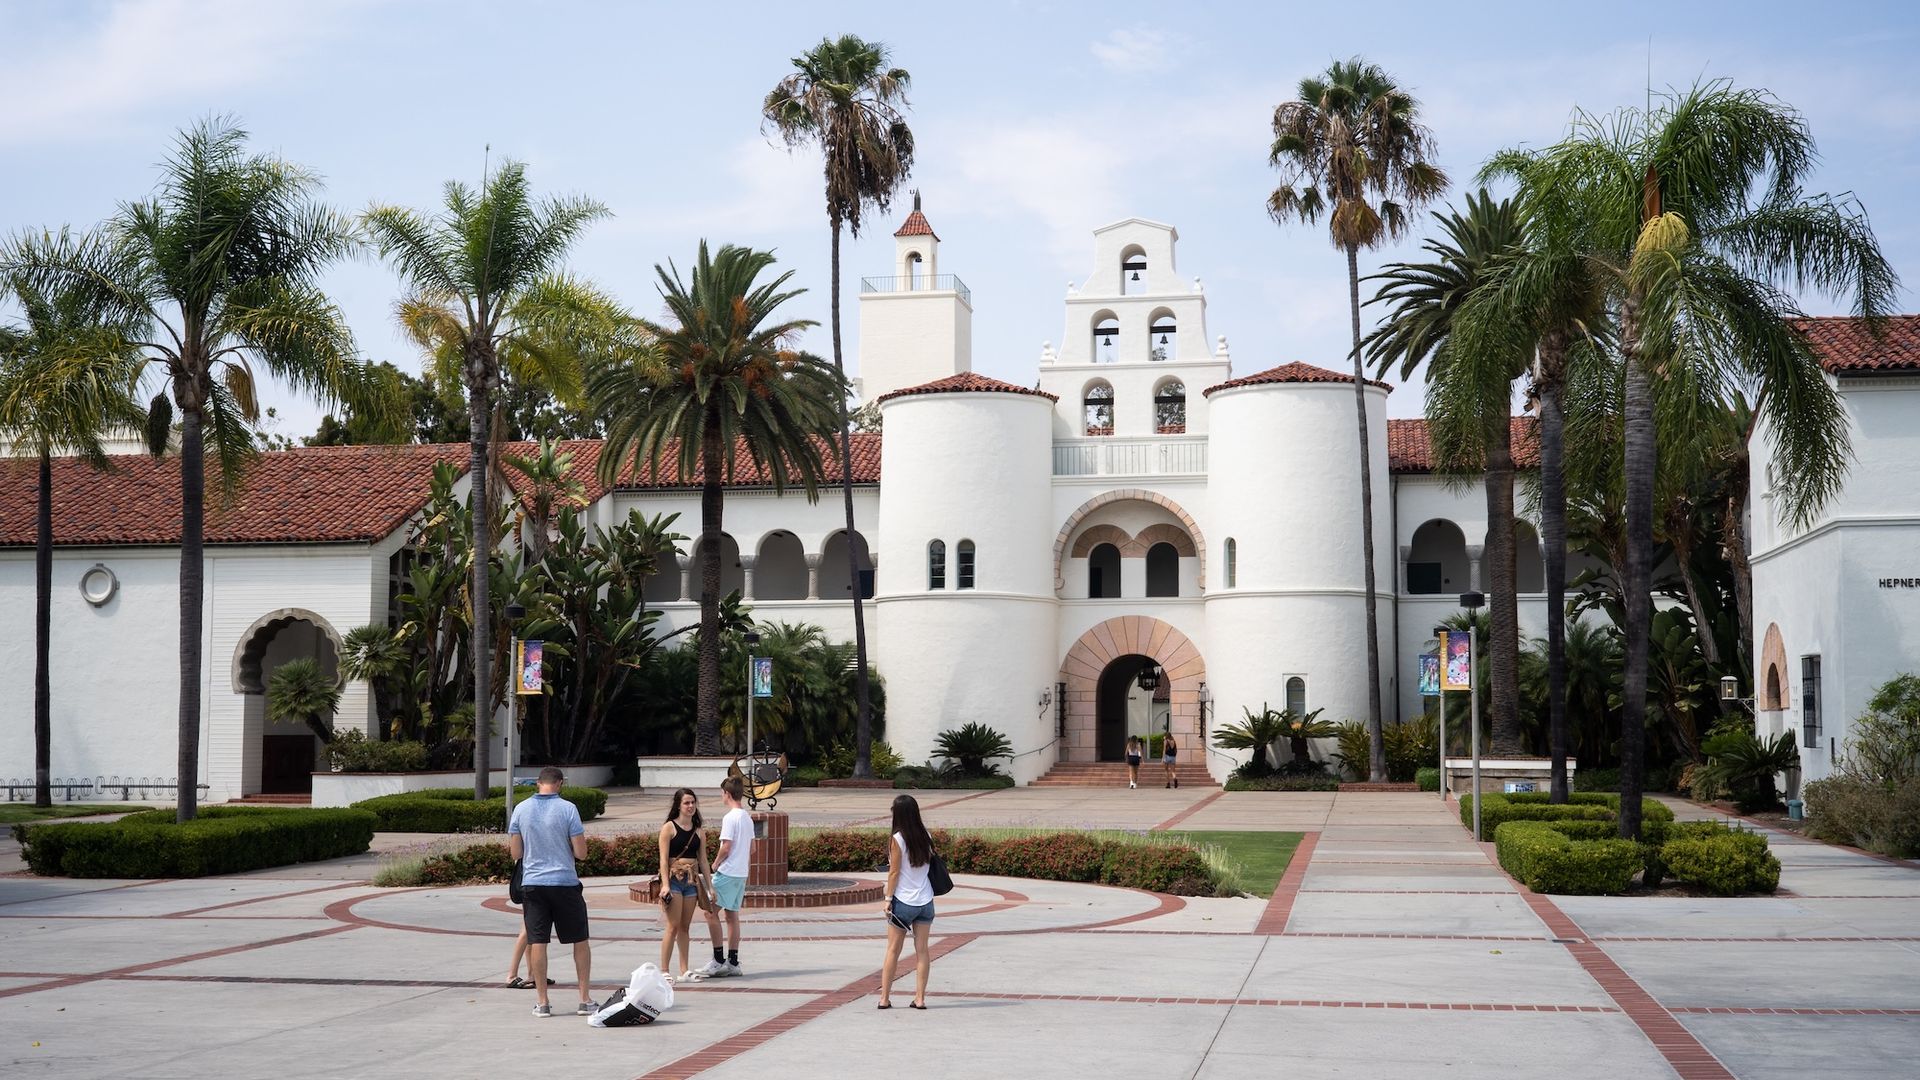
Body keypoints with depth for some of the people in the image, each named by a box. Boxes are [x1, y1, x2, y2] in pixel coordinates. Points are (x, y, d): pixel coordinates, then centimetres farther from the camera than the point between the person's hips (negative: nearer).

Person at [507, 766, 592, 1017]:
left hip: (532, 883, 2)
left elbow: (515, 852, 5)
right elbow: (581, 853, -8)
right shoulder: (567, 809, -8)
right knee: (580, 941, 9)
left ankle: (542, 1002, 6)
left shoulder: (521, 809, 0)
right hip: (565, 883, -2)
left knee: (537, 942, 5)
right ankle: (585, 999, 10)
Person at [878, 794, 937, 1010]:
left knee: (893, 951, 5)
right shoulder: (925, 836, 2)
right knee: (922, 949, 6)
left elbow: (894, 872, -11)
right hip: (925, 901, 4)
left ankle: (884, 998, 9)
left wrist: (888, 899, -5)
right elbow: (930, 862, 9)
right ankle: (920, 998, 6)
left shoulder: (898, 839, -12)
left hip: (904, 901, -4)